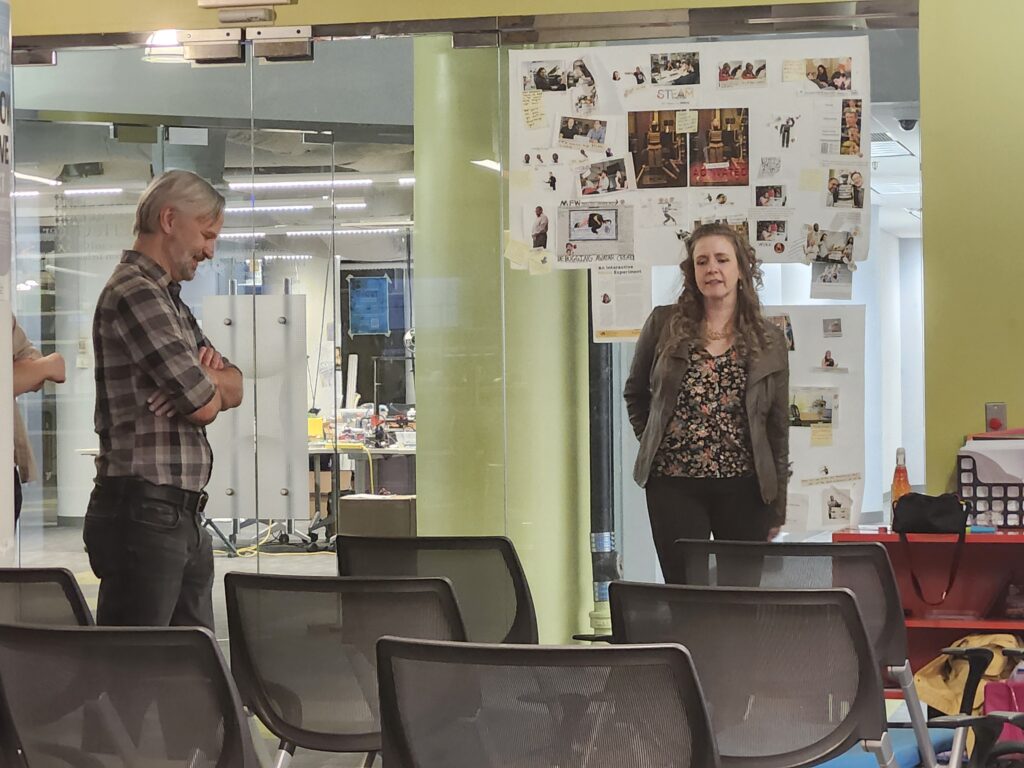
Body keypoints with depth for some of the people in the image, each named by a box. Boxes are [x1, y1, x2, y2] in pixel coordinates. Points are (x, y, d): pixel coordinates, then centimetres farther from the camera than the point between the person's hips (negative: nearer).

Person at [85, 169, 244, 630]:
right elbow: (205, 406, -15)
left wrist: (206, 378, -3)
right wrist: (207, 383, 9)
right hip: (143, 513, -10)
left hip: (183, 517, 10)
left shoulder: (170, 300, 20)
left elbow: (234, 389, 20)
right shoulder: (134, 294, -13)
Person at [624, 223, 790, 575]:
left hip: (744, 486, 1)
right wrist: (653, 442, 5)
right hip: (673, 485, -1)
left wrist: (776, 507, 6)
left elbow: (778, 427, 7)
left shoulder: (770, 341, 5)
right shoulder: (664, 324, 3)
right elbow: (635, 393, 16)